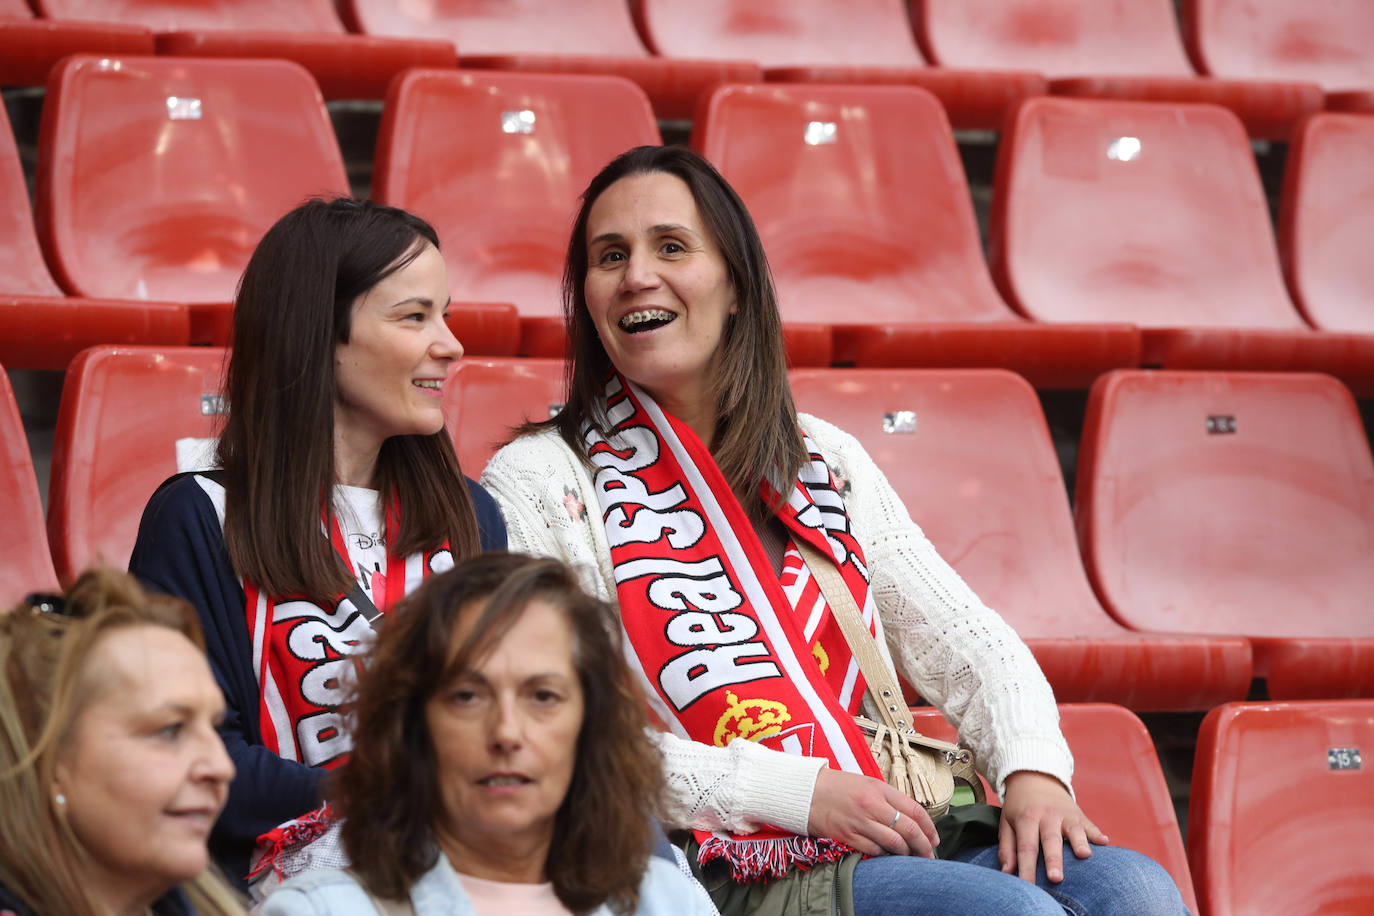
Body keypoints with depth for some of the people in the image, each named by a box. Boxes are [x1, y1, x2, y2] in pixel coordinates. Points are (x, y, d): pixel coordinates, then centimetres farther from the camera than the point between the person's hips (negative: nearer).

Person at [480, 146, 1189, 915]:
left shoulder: (826, 461, 18)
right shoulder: (540, 483, 1)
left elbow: (962, 640, 17)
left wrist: (1032, 767, -5)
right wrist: (802, 793, -15)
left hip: (896, 842, 5)